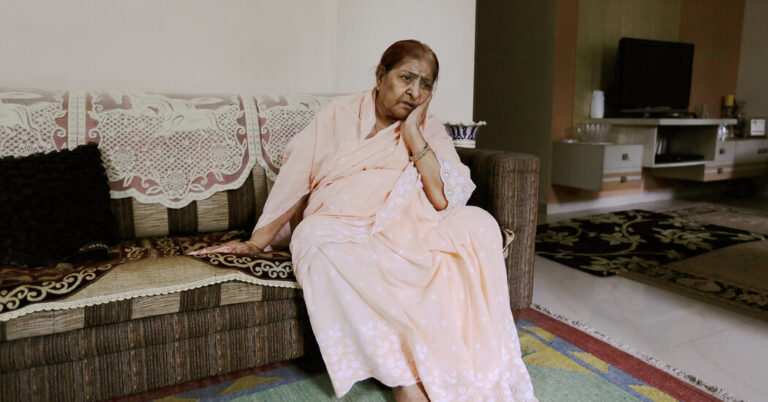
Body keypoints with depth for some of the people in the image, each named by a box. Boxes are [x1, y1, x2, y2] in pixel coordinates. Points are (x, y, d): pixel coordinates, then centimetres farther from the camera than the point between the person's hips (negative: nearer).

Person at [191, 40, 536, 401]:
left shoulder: (430, 131, 7)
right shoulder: (339, 116, 4)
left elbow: (447, 200, -6)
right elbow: (294, 181, 2)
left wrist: (414, 137, -11)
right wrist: (256, 241, -3)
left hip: (409, 233, 2)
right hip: (343, 227, -1)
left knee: (478, 224, -24)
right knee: (318, 239, -35)